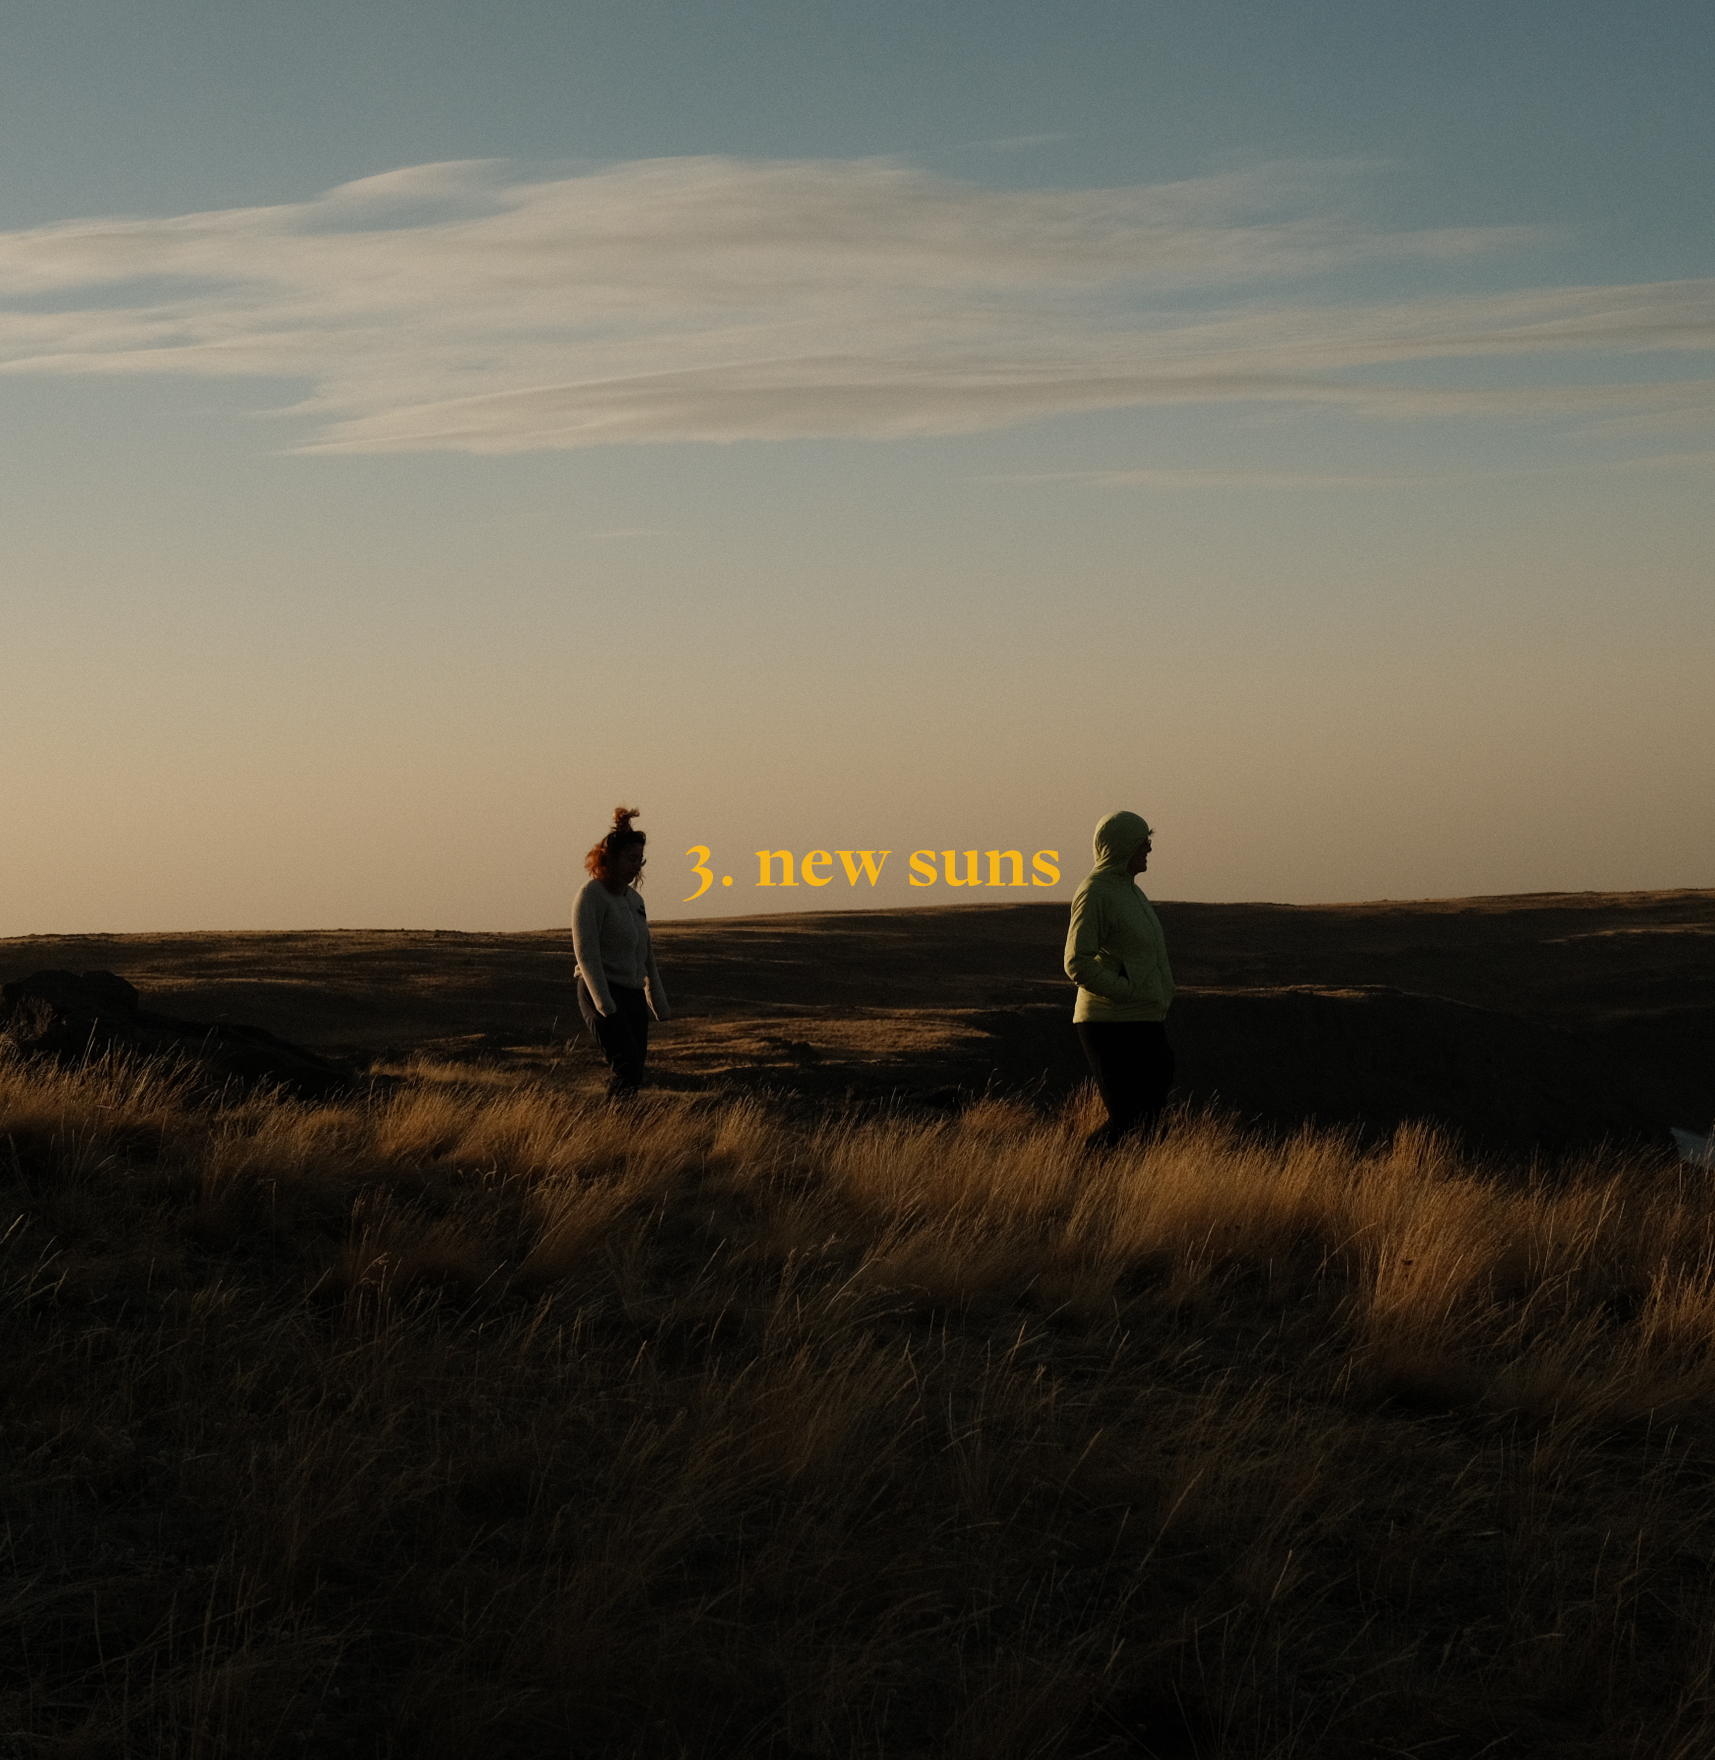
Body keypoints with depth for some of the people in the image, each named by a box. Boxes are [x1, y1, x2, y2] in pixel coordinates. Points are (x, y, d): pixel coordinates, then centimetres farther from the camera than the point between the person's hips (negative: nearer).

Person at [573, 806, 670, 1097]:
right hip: (601, 994, -8)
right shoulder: (592, 896, -7)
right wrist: (604, 1005, -21)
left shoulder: (634, 899, 16)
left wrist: (659, 1002, 23)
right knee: (627, 1071, -20)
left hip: (634, 997, 8)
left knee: (634, 1076, 3)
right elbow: (586, 953, -14)